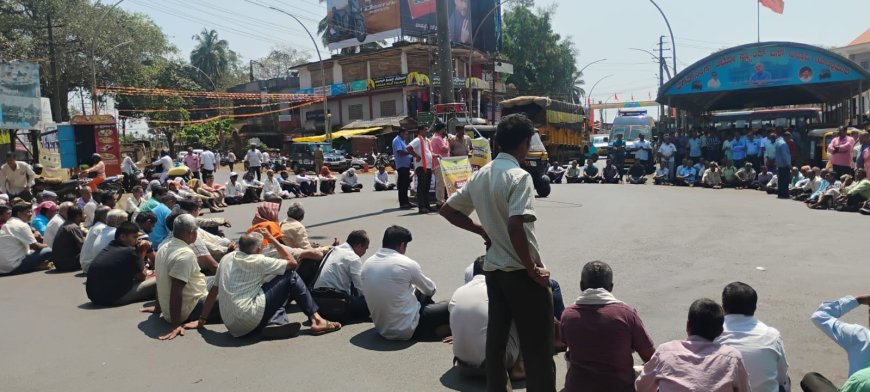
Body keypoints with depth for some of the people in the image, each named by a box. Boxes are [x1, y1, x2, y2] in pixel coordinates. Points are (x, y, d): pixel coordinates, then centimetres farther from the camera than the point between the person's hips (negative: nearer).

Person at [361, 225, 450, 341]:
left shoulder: (367, 264, 0)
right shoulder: (407, 264, -15)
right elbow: (430, 290, 3)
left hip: (382, 329, 7)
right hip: (407, 329, -6)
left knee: (419, 292, 25)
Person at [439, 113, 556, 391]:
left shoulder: (480, 176, 6)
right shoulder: (519, 176, -17)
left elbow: (448, 210, 12)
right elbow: (515, 226, -29)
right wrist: (533, 269, -18)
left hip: (493, 268, 8)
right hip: (520, 272, -7)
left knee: (496, 339, 16)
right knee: (537, 348, 3)